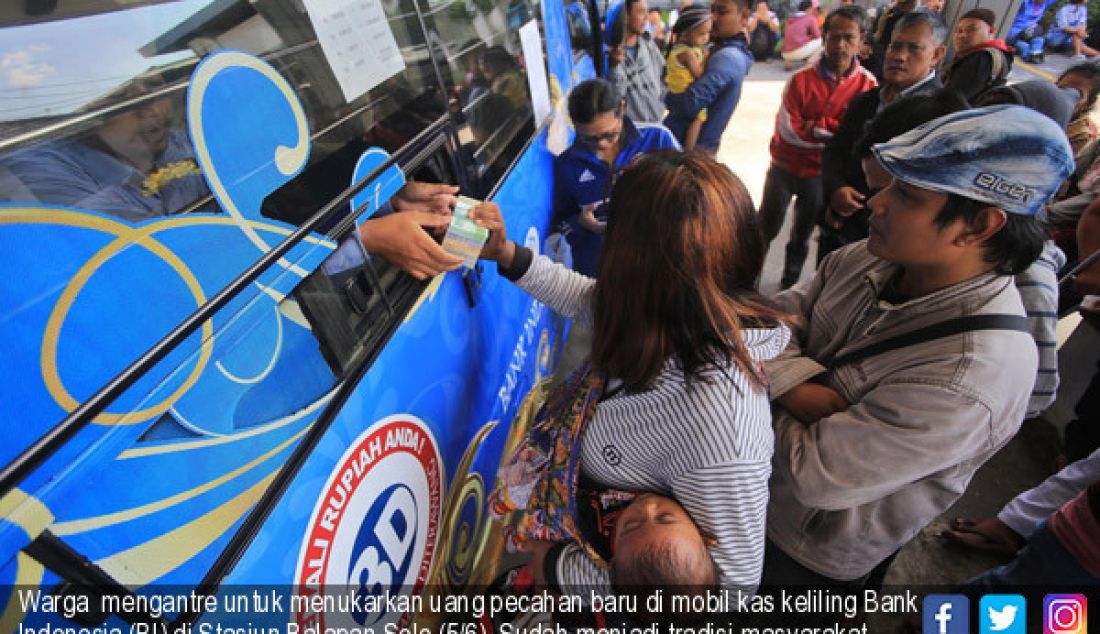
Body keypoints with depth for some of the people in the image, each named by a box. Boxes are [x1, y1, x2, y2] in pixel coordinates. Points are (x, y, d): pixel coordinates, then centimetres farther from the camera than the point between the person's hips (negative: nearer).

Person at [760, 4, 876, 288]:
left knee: (802, 235, 17)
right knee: (766, 229, 6)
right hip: (784, 167, -1)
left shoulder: (867, 84, -8)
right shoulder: (800, 79, -11)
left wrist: (813, 127, -21)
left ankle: (790, 283, 35)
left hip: (823, 174, 1)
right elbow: (787, 129, -17)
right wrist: (835, 134, -17)